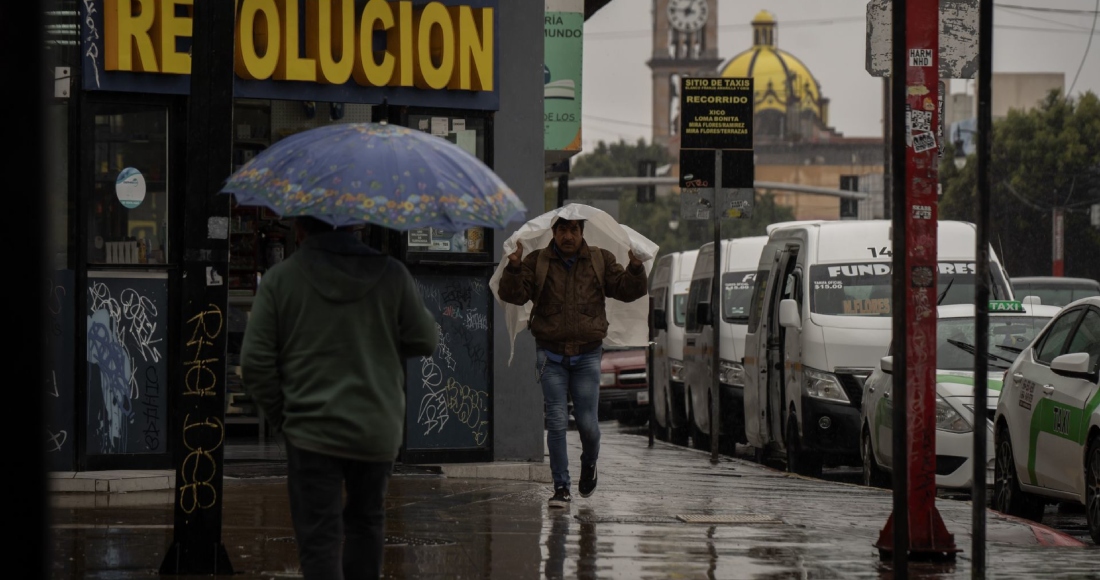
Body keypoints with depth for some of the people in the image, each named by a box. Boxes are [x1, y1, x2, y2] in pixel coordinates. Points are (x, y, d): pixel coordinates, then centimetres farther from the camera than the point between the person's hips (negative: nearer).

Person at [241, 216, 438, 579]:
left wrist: (280, 415, 7)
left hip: (312, 430, -2)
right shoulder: (391, 275, -2)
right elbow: (425, 342, 4)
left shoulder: (280, 279, -5)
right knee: (366, 520, 23)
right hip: (379, 429, 3)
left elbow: (255, 363, -6)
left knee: (319, 539, -2)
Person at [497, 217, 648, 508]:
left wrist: (636, 269, -18)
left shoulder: (600, 261, 5)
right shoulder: (537, 262, 0)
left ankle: (589, 463, 32)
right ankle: (561, 487, 1)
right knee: (557, 423, -6)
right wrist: (513, 268, -27)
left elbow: (628, 290, 2)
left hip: (587, 356, 1)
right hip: (552, 356, -1)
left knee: (587, 423, -1)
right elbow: (513, 295, -9)